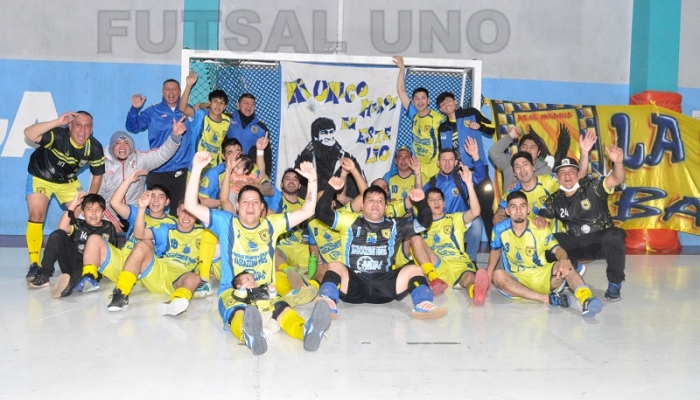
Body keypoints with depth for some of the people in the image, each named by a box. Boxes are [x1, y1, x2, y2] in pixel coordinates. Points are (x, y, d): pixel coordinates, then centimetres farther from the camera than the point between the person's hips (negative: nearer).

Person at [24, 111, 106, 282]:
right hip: (40, 177, -4)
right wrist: (57, 122, -57)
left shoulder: (95, 148, -20)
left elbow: (97, 176, -5)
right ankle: (34, 265, -7)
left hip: (69, 181, 4)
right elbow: (29, 133, -50)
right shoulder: (57, 135, -33)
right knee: (37, 215, -17)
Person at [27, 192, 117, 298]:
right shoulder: (79, 225, 15)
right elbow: (62, 227, -7)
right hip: (72, 261, 3)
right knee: (57, 235, -14)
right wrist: (73, 204, -6)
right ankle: (44, 275, -15)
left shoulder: (108, 228, 12)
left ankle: (69, 284, -71)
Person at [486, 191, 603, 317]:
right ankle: (547, 299, -38)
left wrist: (563, 260, -45)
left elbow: (557, 249, -21)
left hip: (543, 278, 0)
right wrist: (488, 275, 0)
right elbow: (495, 251, 14)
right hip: (519, 282, 1)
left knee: (564, 265, -30)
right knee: (497, 275, -32)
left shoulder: (540, 229, -7)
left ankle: (586, 297, -56)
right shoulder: (500, 229, -4)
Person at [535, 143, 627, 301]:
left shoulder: (592, 187, -10)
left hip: (601, 241, -4)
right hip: (575, 246, 4)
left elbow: (616, 179, -25)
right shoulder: (555, 200, 3)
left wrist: (618, 163, -48)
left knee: (613, 236, -36)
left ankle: (614, 284, -14)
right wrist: (538, 220, -20)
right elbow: (540, 217, 6)